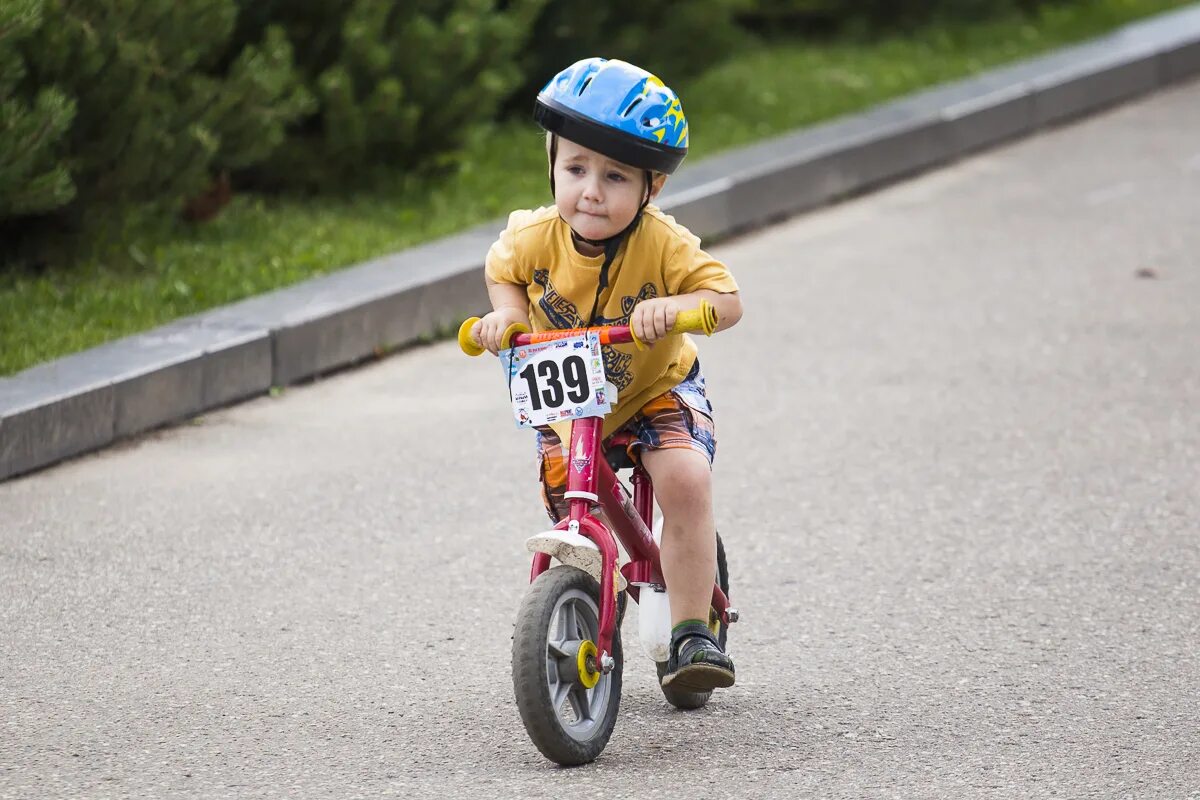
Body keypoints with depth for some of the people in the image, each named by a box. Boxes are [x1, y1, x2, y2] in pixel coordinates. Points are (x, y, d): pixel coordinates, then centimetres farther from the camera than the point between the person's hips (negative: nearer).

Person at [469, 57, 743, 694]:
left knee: (686, 480, -25)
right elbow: (501, 270, 4)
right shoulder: (534, 240, -19)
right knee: (569, 509, -6)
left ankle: (691, 633, -15)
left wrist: (673, 306, -47)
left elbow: (727, 300, -28)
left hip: (658, 389, -3)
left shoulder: (664, 246, -27)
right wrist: (506, 312, -17)